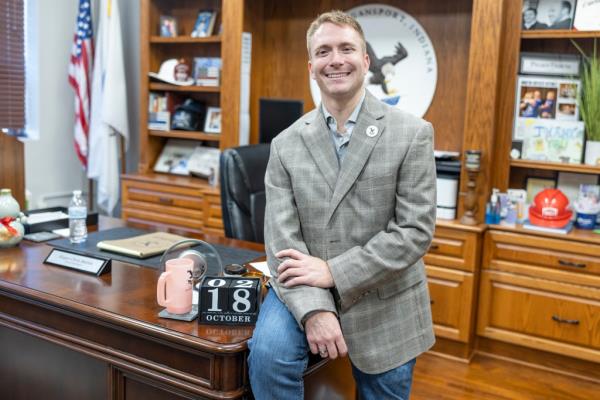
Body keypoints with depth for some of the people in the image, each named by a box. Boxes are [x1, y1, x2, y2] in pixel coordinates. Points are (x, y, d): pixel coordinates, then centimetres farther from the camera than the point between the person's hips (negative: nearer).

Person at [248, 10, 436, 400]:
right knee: (267, 354, -25)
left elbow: (416, 230, -12)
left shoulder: (412, 133, -7)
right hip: (305, 288, 1)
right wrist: (314, 309, -22)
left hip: (384, 303, 0)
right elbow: (282, 238, -7)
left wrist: (334, 272, -17)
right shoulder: (286, 144, 0)